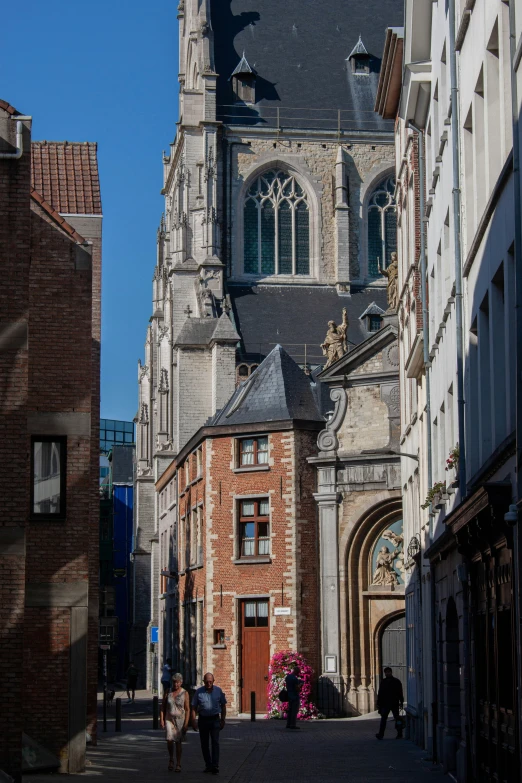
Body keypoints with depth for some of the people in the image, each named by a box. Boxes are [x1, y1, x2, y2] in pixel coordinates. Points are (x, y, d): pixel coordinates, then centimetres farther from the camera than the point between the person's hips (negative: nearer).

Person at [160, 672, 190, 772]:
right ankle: (171, 759, 10)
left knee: (178, 742, 0)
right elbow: (163, 707, 6)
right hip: (169, 719, 1)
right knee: (169, 740, -14)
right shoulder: (167, 692, 2)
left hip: (180, 719, -1)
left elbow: (187, 709, -4)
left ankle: (178, 764, 10)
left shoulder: (184, 693, -4)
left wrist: (186, 724, -10)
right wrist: (161, 720, -3)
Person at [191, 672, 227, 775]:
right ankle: (208, 765, 19)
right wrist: (193, 721, -7)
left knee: (215, 742, -12)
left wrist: (223, 720, 5)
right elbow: (193, 708, 1)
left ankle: (215, 766, -16)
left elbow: (223, 706, 8)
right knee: (204, 744, 7)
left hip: (215, 719, -1)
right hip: (203, 720, 1)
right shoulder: (199, 692, -3)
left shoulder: (218, 691, 0)